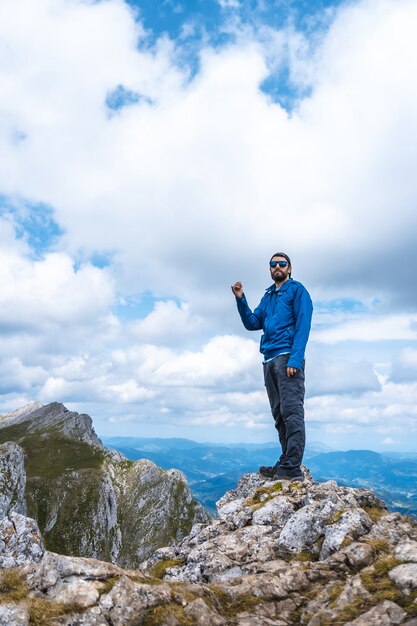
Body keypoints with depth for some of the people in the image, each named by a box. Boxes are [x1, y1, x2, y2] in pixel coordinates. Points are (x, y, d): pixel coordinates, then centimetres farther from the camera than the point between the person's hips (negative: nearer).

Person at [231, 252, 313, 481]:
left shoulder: (297, 290, 3)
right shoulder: (268, 296, 23)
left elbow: (302, 326, -8)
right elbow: (252, 323, 17)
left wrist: (295, 359, -19)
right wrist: (240, 300, 3)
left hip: (287, 358, -7)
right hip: (270, 360, 7)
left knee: (291, 412, -12)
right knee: (279, 415, 7)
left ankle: (292, 468, -13)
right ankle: (285, 463, 12)